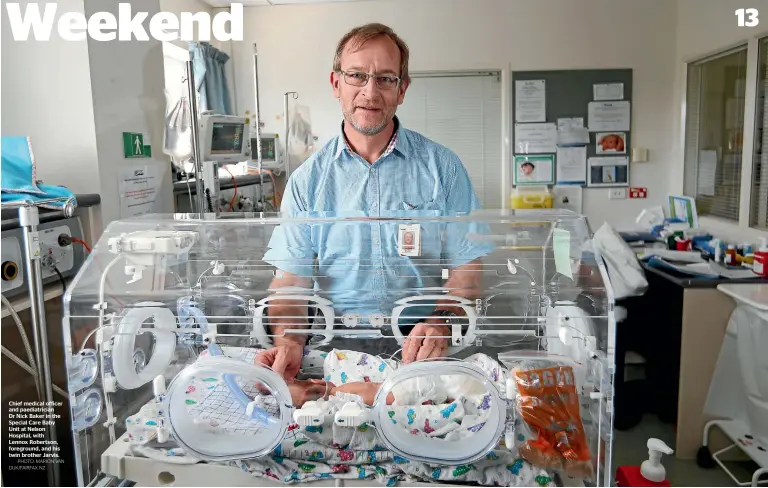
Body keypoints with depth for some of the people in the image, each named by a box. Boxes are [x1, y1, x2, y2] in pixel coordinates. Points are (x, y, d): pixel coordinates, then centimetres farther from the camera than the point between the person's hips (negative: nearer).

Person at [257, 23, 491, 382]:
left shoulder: (442, 167, 2)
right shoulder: (307, 180, 4)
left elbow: (467, 269, 1)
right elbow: (291, 278, 0)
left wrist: (440, 322, -18)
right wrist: (288, 341, -20)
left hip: (421, 349, 0)